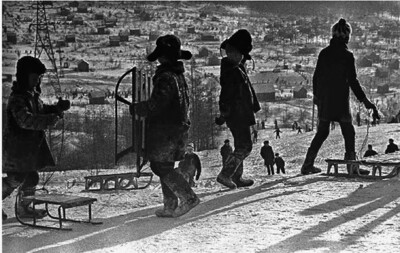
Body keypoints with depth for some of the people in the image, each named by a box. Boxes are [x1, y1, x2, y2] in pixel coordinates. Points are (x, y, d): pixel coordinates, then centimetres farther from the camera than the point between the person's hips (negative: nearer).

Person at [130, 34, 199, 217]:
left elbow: (155, 105, -21)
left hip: (165, 129, -9)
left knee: (160, 166, -5)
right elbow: (184, 103, 21)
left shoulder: (165, 77, -18)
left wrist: (136, 108, -5)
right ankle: (171, 206, 14)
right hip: (179, 127, 9)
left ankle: (188, 198, -9)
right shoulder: (179, 75, 13)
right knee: (165, 166, 14)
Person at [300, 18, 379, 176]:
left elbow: (316, 77, 11)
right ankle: (351, 166, -4)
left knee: (322, 131, 15)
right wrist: (364, 100, -5)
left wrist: (316, 95, 25)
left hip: (323, 100, 6)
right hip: (340, 100, -6)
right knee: (348, 132, 2)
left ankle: (308, 165, 15)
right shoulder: (347, 56, -10)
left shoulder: (324, 53, 5)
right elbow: (352, 81, -11)